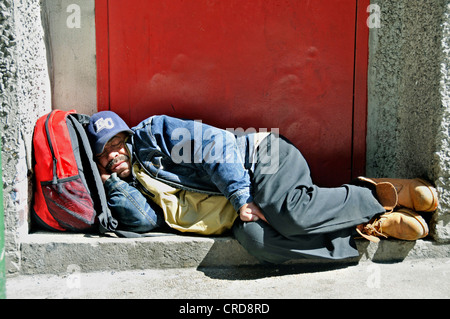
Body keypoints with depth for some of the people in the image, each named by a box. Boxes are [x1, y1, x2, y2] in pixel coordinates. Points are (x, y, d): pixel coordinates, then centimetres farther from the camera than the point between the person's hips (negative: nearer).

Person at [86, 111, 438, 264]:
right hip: (239, 205, 5)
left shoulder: (152, 131, 0)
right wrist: (112, 184, -4)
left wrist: (241, 196, -18)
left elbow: (215, 142, -10)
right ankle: (379, 225, -19)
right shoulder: (133, 184, 18)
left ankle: (382, 194, -10)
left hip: (261, 155, -5)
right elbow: (145, 221, 0)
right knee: (255, 239, -28)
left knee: (288, 212, -35)